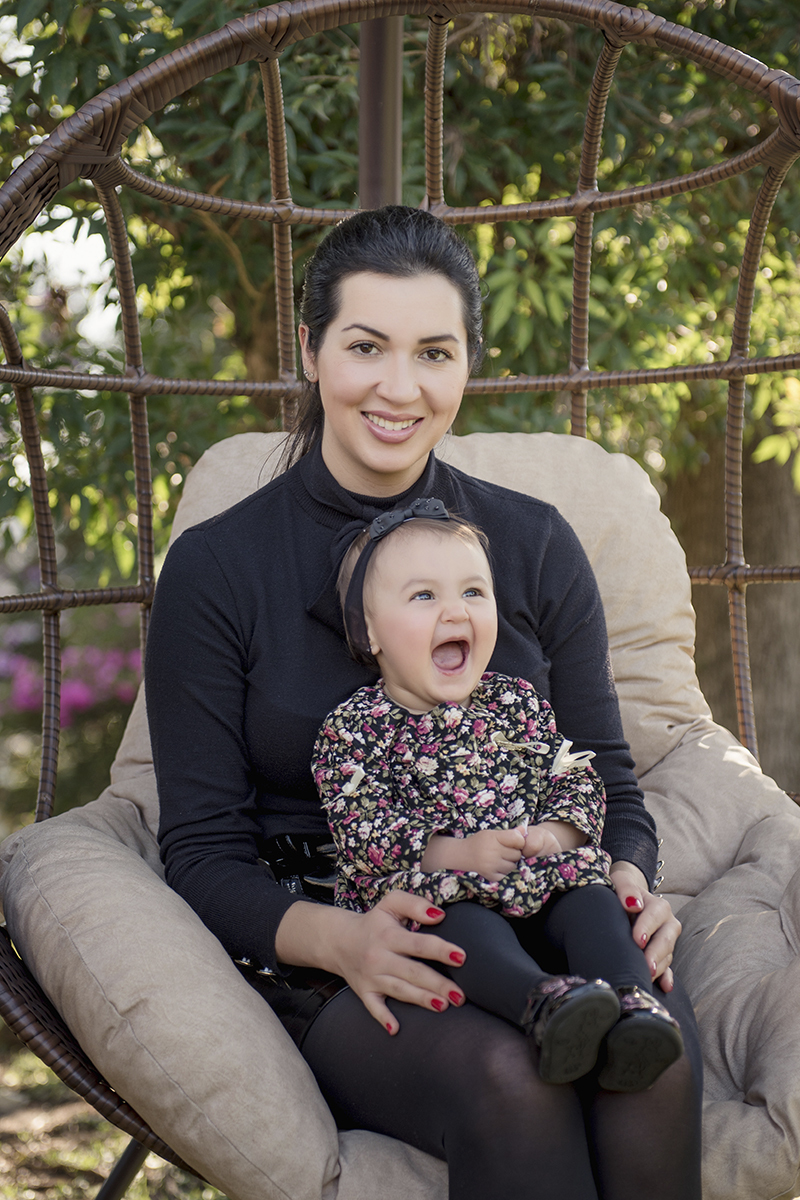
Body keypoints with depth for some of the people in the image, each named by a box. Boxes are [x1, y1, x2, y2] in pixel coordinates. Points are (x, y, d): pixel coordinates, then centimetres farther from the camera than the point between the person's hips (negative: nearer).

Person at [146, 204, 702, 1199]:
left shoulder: (535, 546, 10)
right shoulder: (215, 567, 1)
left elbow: (608, 785, 13)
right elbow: (203, 853, -1)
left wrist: (625, 889, -11)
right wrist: (338, 936, -22)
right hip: (318, 961, -2)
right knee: (509, 1079, -34)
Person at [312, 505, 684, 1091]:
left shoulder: (517, 702, 14)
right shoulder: (354, 729, 1)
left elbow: (577, 778, 13)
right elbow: (361, 830, -8)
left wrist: (555, 834, -10)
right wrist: (456, 853, -20)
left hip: (542, 873, 4)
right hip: (426, 887, -4)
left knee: (593, 900, -23)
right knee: (462, 921, -35)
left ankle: (630, 1002, -43)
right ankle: (543, 1001, -57)